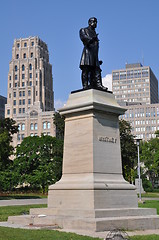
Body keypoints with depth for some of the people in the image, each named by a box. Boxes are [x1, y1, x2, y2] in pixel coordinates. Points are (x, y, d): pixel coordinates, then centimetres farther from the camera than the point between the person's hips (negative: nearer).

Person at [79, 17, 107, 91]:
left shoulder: (94, 33, 33)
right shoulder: (84, 30, 15)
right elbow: (83, 37, -8)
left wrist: (98, 59, 21)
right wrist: (91, 39, -24)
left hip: (94, 54, 7)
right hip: (88, 51, -6)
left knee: (96, 70, -9)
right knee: (86, 69, -14)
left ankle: (98, 84, -20)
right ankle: (85, 85, -20)